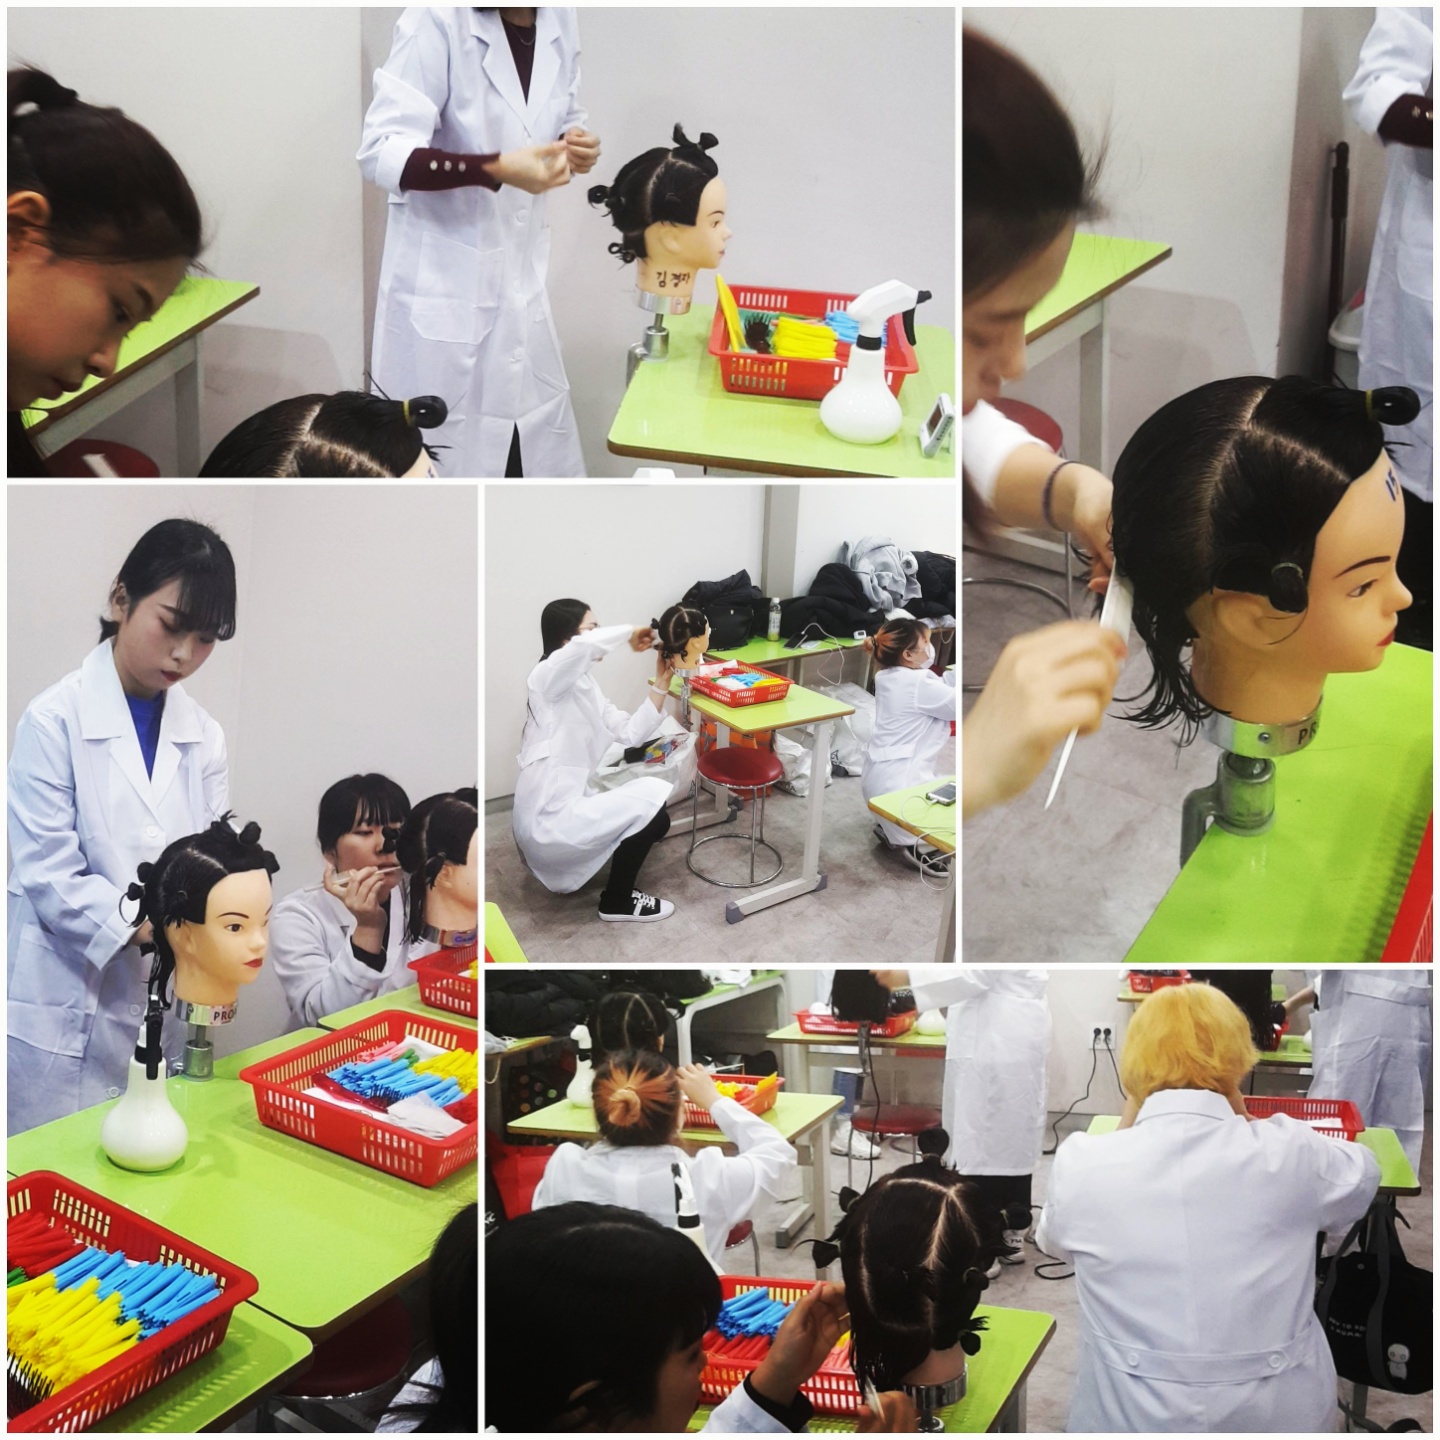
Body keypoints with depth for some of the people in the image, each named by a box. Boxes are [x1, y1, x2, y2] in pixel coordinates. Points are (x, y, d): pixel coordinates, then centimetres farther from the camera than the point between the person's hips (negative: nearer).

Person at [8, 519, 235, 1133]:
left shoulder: (204, 737, 6)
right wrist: (158, 932, -26)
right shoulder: (54, 721, -9)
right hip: (66, 1013, -4)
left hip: (167, 1009, 4)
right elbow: (50, 876, -14)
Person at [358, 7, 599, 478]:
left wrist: (575, 146, -7)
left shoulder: (560, 19, 2)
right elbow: (382, 152, -22)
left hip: (523, 285, 6)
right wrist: (497, 169, -34)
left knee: (542, 456, 13)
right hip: (442, 290, -6)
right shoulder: (438, 19, -18)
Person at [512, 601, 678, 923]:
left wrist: (661, 683, 1)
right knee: (653, 811, -8)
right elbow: (585, 645, -36)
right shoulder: (548, 676, -13)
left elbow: (631, 733, 7)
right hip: (548, 819, -10)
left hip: (562, 809, 10)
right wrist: (630, 634, -18)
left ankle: (564, 869, 22)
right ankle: (617, 901, 6)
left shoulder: (585, 686, 15)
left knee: (646, 811, 20)